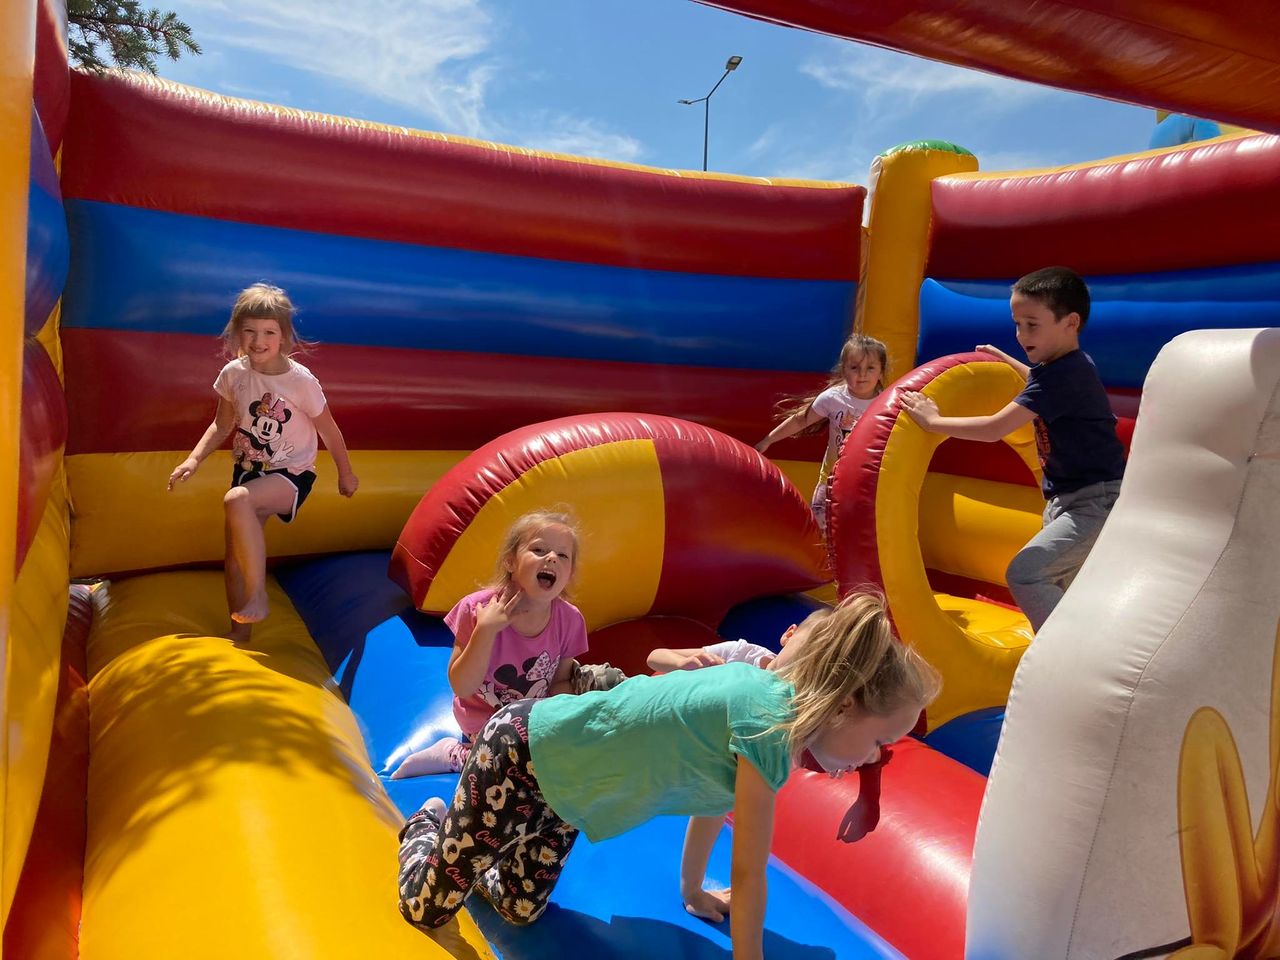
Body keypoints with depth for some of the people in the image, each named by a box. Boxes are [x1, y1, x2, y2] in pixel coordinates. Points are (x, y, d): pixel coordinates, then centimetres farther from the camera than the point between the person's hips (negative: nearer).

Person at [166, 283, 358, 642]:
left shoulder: (301, 380, -17)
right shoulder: (233, 374, -5)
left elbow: (329, 431, -5)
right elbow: (222, 426, 7)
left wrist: (345, 473, 6)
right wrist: (194, 459, -9)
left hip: (291, 474, -5)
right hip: (248, 470, 6)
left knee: (237, 500, -34)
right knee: (236, 551, 7)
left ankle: (257, 596, -23)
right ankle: (239, 633, 26)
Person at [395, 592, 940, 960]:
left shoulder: (766, 690, -5)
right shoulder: (768, 725, -32)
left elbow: (710, 795, 10)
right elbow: (750, 875, -23)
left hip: (561, 771, 8)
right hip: (520, 750, -8)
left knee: (520, 910, 21)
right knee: (427, 911, 7)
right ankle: (428, 825, 34)